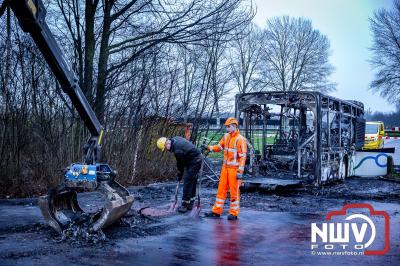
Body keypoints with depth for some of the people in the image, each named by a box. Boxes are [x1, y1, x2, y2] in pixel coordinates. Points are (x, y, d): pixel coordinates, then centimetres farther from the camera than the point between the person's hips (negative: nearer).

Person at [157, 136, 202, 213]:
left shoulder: (177, 150, -26)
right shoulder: (175, 139, 1)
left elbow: (181, 163, -13)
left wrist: (179, 175, 3)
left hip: (194, 162, -10)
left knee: (187, 182, -6)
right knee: (192, 182, 15)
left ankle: (185, 205, -1)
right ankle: (190, 204, 22)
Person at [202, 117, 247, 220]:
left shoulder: (240, 139, -13)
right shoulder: (226, 136, 9)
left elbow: (243, 157, -16)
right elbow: (219, 147, 17)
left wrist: (240, 171, -20)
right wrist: (208, 147, 0)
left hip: (235, 169, -7)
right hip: (225, 167, 7)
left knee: (234, 191, 0)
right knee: (221, 189, 9)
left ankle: (234, 214, 10)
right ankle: (216, 211, 16)